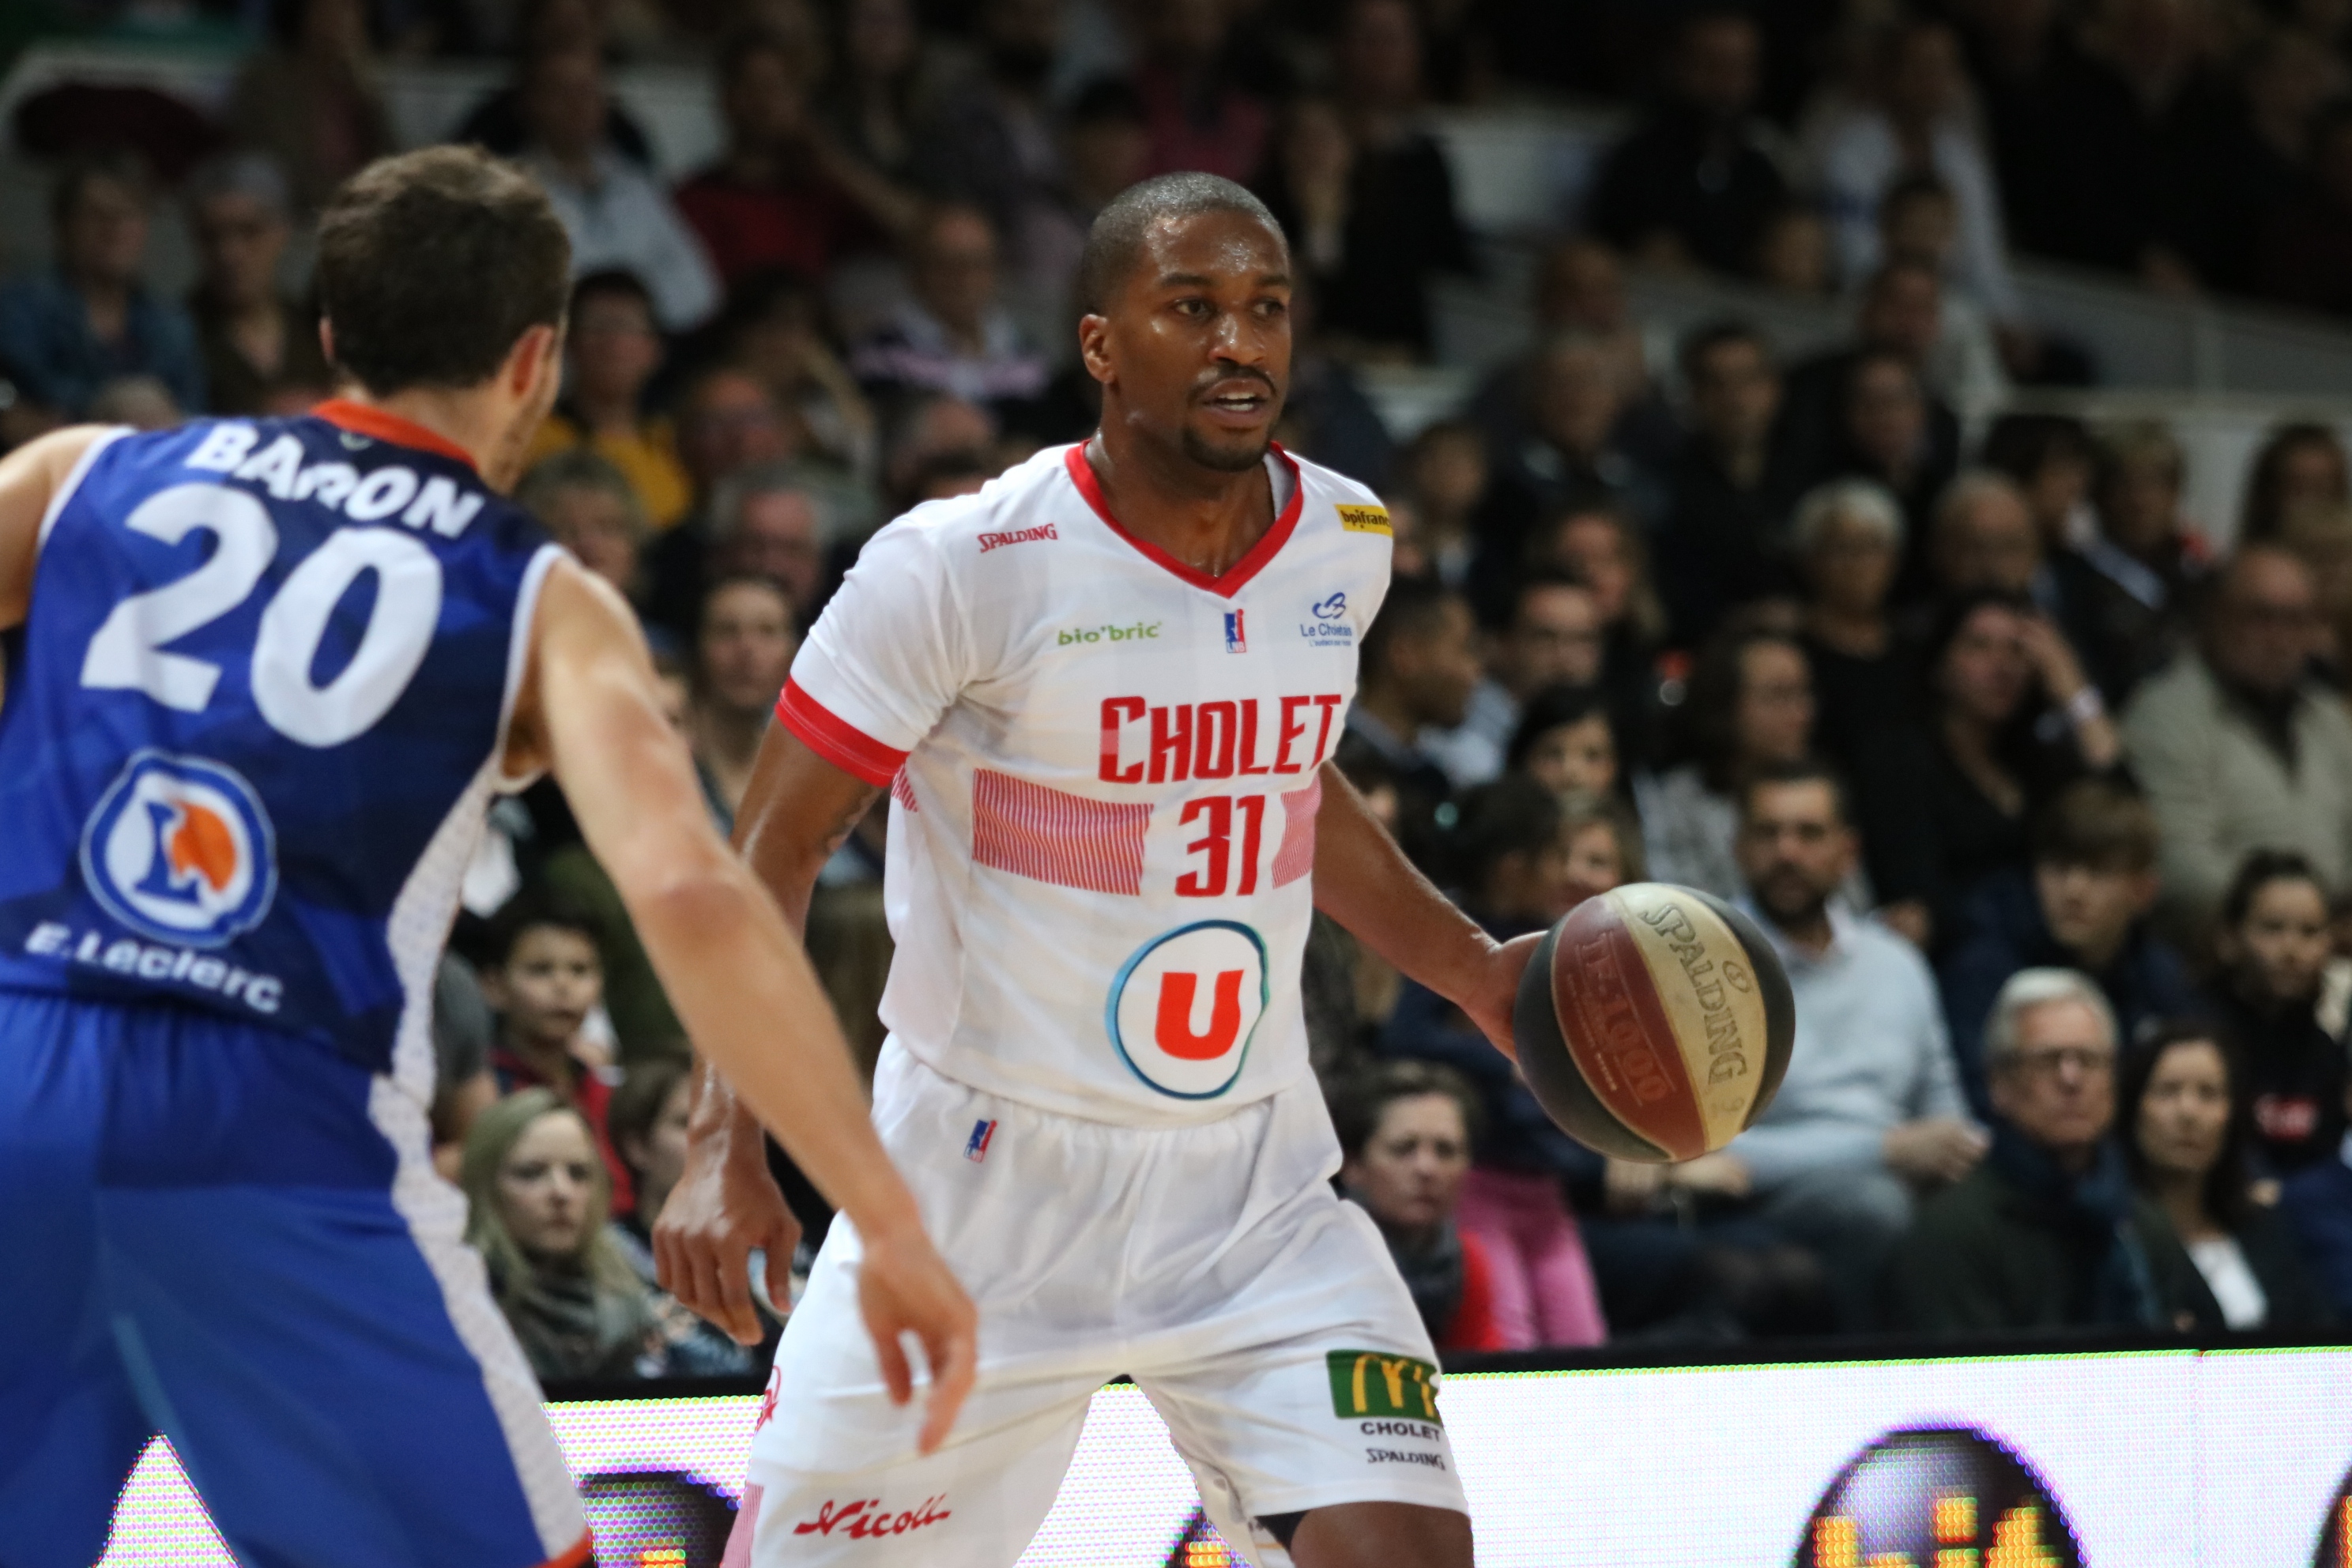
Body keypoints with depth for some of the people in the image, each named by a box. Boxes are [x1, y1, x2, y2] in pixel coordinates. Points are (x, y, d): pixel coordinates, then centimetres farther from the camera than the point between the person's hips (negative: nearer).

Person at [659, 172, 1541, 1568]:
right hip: (989, 1177, -3)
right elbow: (777, 842, -11)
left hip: (1253, 1183, 4)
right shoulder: (964, 564, -16)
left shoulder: (1345, 541, 1)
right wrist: (728, 1144, -21)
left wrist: (1473, 970, 12)